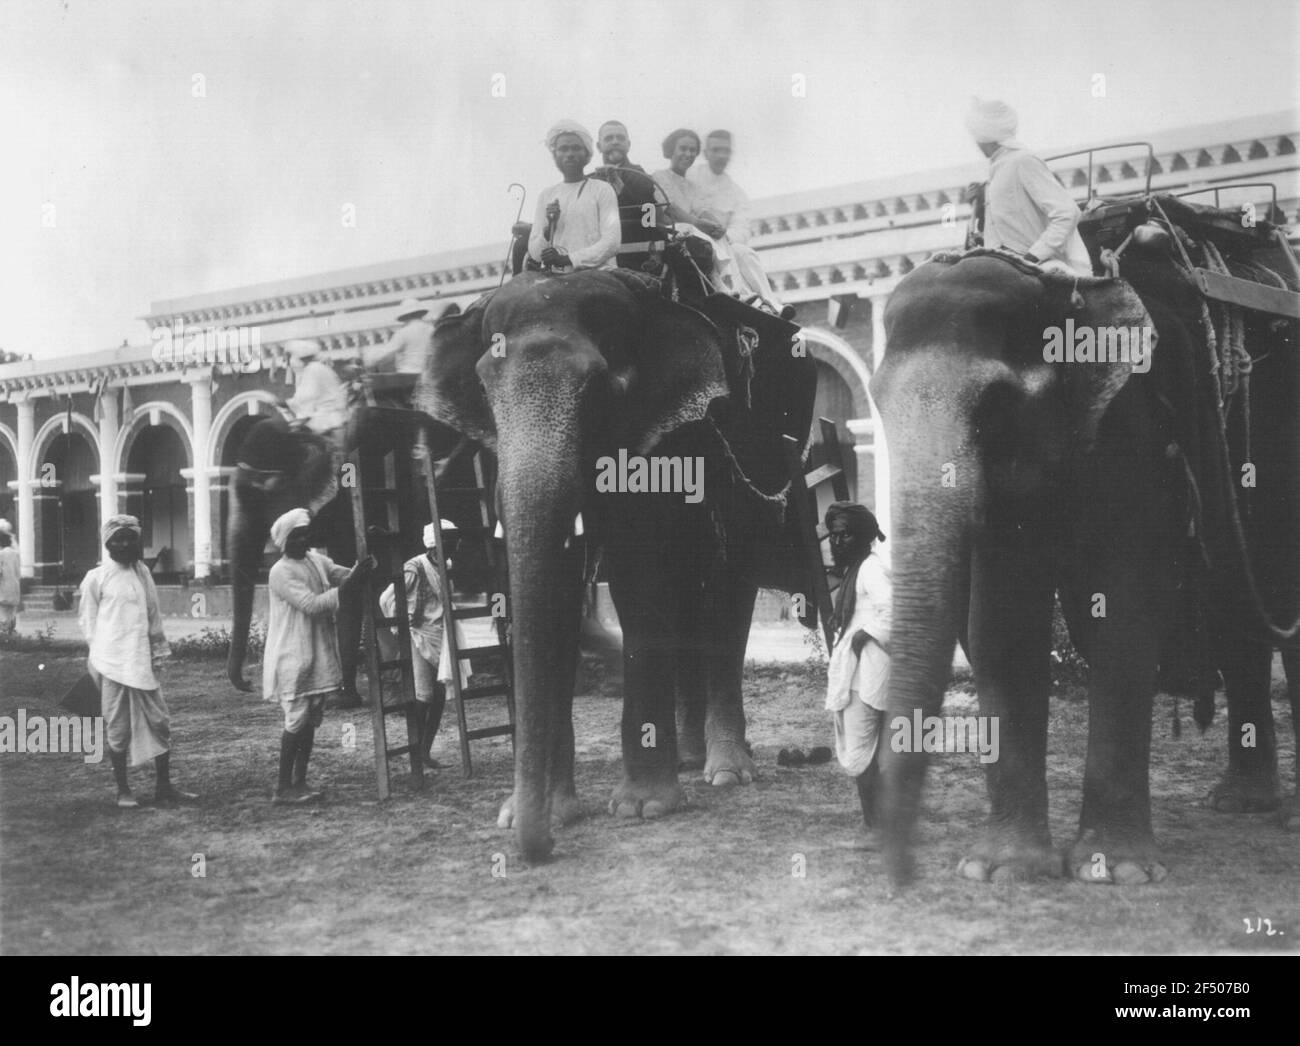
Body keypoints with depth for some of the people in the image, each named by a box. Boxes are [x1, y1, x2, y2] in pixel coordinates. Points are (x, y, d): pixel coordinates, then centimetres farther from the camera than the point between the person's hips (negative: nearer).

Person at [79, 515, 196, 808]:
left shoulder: (142, 572, 10)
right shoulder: (97, 578, -3)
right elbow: (88, 622, 1)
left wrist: (158, 652, 12)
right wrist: (98, 657, -3)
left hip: (142, 663, 4)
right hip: (113, 663, -4)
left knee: (159, 721, 4)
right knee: (118, 729, 2)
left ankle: (164, 786, 13)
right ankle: (122, 790, 14)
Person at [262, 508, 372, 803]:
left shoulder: (316, 560, 9)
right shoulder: (281, 572, -14)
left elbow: (345, 575, 8)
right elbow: (312, 604, -23)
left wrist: (363, 568, -14)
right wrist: (349, 584, -28)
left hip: (319, 654, 8)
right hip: (293, 657, -7)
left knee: (311, 721, 10)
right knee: (297, 721, -7)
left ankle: (299, 782, 17)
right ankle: (283, 787, 1)